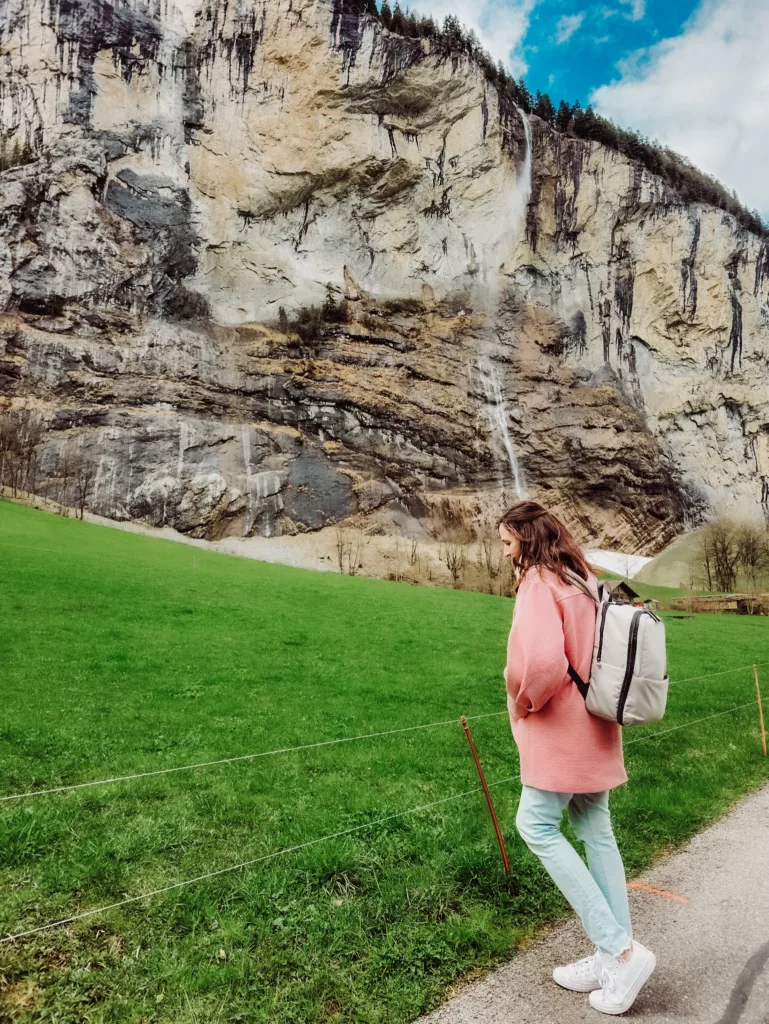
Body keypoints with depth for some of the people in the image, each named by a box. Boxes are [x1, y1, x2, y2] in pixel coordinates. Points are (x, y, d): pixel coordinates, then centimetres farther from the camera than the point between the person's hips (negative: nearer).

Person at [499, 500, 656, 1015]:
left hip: (560, 727, -9)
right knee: (595, 831, 13)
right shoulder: (586, 578, 9)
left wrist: (523, 700, -13)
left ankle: (621, 950, 1)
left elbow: (542, 659, -30)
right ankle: (615, 957, 22)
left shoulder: (540, 582, -18)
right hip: (595, 724, 9)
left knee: (536, 825, 1)